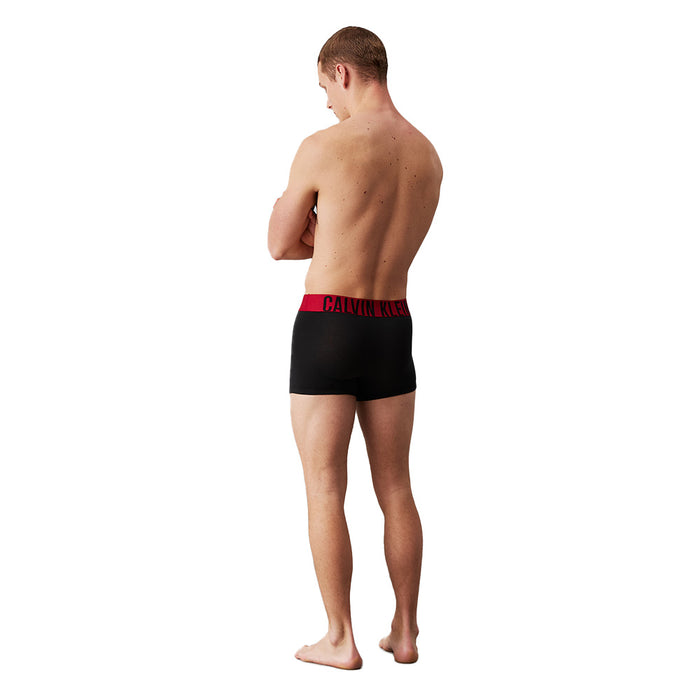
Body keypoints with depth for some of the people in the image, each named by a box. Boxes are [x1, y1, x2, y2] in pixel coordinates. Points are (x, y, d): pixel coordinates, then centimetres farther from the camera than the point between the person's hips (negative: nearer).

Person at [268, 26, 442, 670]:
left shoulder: (323, 146, -12)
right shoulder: (429, 157, 9)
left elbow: (280, 246, -1)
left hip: (326, 332, -6)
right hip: (393, 331, 6)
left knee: (325, 489, 3)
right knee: (395, 487, 13)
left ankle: (341, 641, 8)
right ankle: (406, 633, 20)